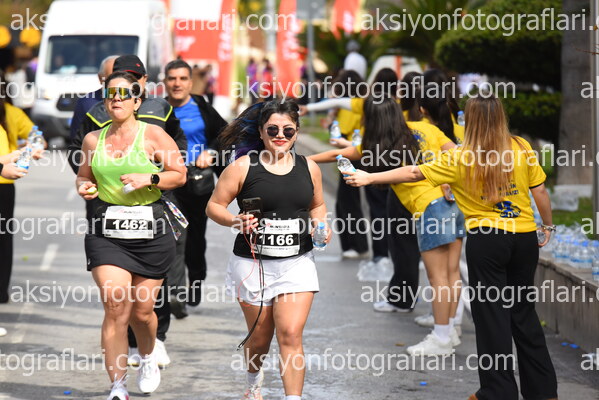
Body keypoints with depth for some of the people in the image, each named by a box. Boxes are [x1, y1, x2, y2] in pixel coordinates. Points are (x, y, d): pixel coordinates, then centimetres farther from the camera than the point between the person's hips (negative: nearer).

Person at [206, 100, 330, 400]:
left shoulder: (309, 169, 5)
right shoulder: (243, 167, -5)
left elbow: (317, 206, 21)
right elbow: (214, 206, -1)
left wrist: (321, 227, 1)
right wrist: (234, 221, -19)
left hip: (297, 262, 1)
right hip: (252, 263, -1)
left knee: (291, 334, -13)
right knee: (260, 337, 13)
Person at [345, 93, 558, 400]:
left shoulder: (461, 159, -7)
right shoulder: (522, 148, -1)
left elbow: (413, 173, -4)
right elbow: (540, 192, 3)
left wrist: (369, 178, 4)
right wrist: (547, 226, 19)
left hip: (486, 239, -4)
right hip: (525, 237, 4)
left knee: (491, 313, 4)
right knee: (523, 310, 15)